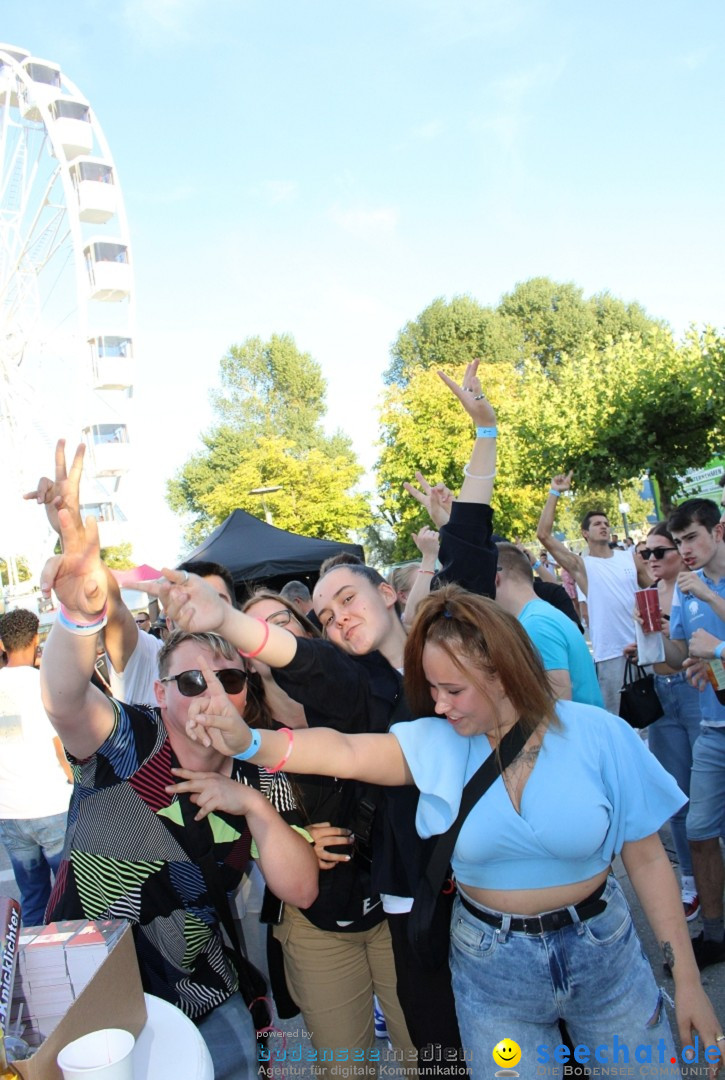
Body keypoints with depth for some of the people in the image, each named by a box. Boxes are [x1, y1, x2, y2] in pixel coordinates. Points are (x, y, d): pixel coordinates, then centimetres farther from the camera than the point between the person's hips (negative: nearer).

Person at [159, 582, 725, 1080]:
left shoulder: (599, 734, -15)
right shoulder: (434, 745, -13)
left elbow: (647, 857, -8)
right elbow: (344, 752, -29)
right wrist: (248, 740, -46)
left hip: (603, 951, 0)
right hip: (491, 965, 1)